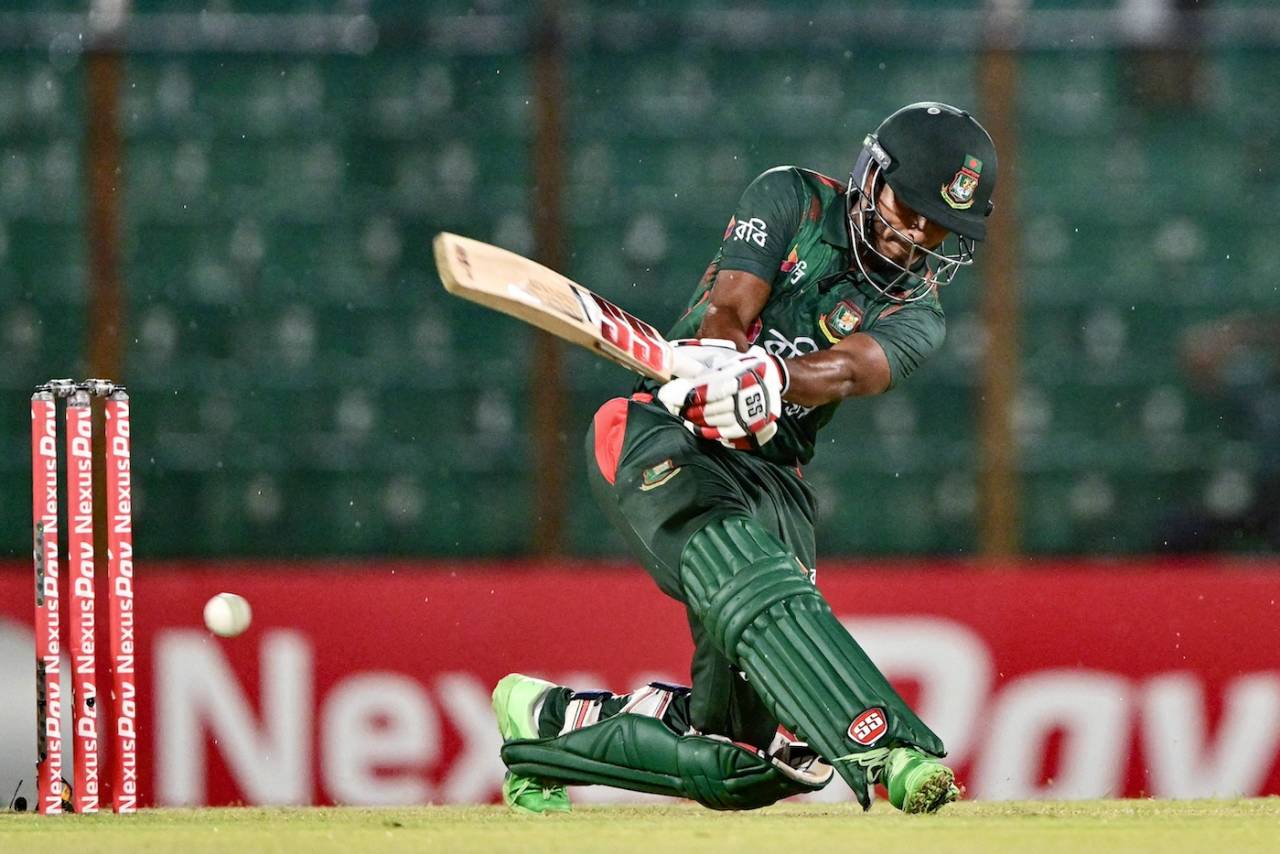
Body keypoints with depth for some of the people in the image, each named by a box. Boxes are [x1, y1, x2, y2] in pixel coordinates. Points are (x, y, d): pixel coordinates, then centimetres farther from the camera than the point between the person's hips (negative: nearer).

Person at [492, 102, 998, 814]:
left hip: (770, 479, 4)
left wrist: (769, 379, -40)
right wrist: (716, 361, -35)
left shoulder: (915, 317, 7)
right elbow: (729, 308, -10)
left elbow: (849, 369, -17)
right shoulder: (795, 201, 5)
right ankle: (890, 749, -53)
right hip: (662, 435, -4)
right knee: (755, 586, -37)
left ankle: (546, 720, 19)